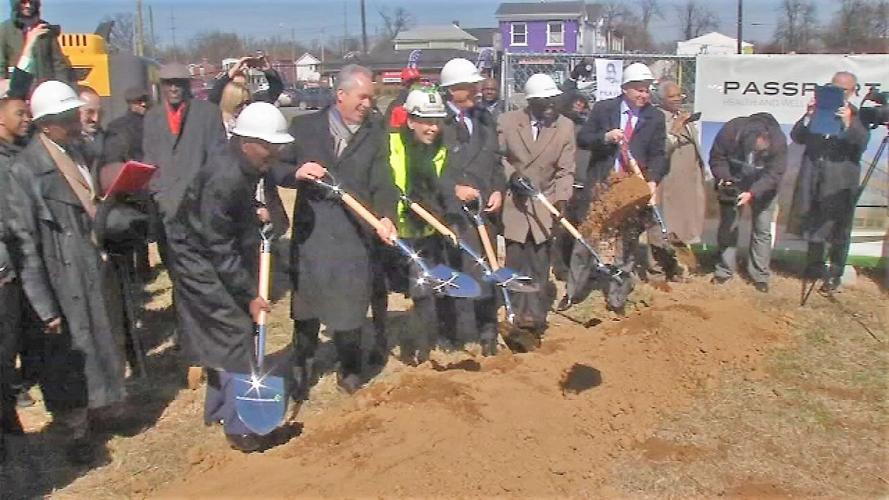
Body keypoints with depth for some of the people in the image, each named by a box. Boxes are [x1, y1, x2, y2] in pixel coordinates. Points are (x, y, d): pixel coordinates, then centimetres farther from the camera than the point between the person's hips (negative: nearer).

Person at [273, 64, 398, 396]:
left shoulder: (374, 133, 5)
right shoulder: (305, 127, 4)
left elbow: (381, 181, -4)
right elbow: (277, 168, 7)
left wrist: (386, 216, -21)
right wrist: (297, 172, -15)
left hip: (354, 234, 0)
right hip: (310, 232, 0)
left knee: (350, 305, 6)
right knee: (306, 305, 9)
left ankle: (349, 370, 26)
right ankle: (302, 372, 25)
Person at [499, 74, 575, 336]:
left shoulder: (565, 126, -5)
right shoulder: (508, 121, -7)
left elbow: (565, 170, -5)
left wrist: (561, 200, -17)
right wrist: (511, 175, -16)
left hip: (545, 205, 1)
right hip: (513, 202, -1)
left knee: (539, 266, 4)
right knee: (516, 263, 2)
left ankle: (536, 316, 13)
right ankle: (521, 315, 13)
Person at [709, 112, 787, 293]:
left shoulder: (778, 141, -32)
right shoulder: (730, 131, -30)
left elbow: (774, 174, -28)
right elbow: (717, 157, -16)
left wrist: (752, 193, -40)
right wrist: (724, 179, -30)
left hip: (762, 188, -1)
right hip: (733, 184, 1)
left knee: (762, 229, 0)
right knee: (727, 226, 4)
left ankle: (760, 275, 9)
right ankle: (724, 270, 15)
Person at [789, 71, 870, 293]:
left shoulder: (858, 115, -3)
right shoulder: (818, 110, 7)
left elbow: (861, 144, -16)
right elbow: (797, 137, 3)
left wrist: (848, 123, -32)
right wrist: (808, 116, -11)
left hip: (840, 182, -3)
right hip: (814, 178, 4)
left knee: (837, 229, 0)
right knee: (814, 223, 15)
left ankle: (835, 275, 11)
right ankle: (815, 266, 32)